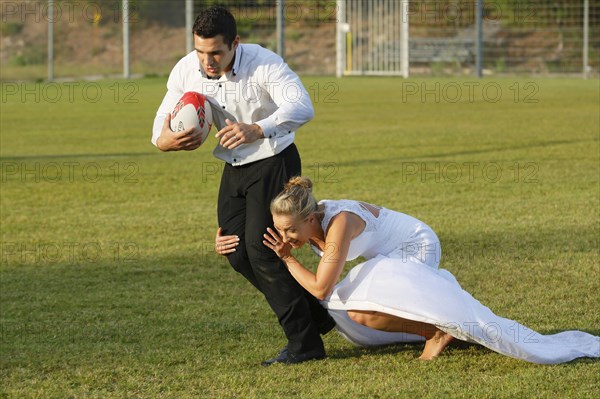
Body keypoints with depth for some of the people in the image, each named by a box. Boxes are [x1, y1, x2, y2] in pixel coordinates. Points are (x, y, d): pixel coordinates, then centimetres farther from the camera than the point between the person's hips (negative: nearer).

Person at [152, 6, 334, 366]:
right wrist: (162, 141, -24)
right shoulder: (186, 72, -10)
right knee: (237, 254, 6)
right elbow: (164, 119, 2)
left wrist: (256, 130, -56)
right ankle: (318, 318, 20)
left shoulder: (264, 64, -26)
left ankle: (305, 344, -6)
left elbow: (302, 107, -40)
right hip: (235, 170, 7)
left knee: (261, 249, -15)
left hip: (274, 162, -7)